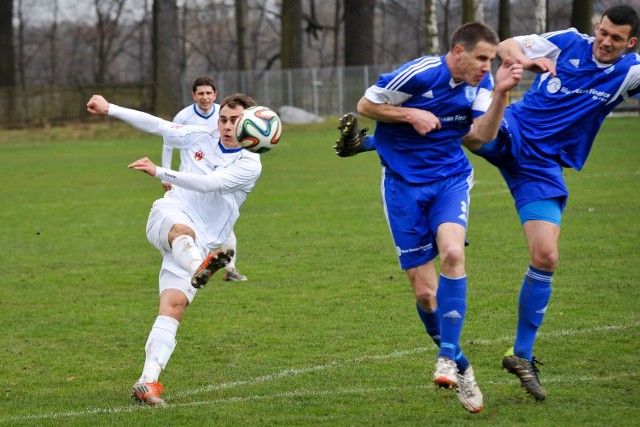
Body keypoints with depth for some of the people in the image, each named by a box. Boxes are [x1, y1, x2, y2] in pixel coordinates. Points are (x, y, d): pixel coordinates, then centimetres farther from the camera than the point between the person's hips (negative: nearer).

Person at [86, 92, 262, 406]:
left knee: (173, 306, -15)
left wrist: (160, 172, -26)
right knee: (183, 230, -38)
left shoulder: (250, 164, -4)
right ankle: (200, 268, -74)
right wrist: (109, 109, 23)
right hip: (169, 215, 0)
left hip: (201, 245, 0)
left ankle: (148, 382, -19)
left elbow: (209, 183, -19)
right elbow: (156, 124, 19)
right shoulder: (201, 137, 8)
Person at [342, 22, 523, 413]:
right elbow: (366, 105, -6)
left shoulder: (481, 82, -3)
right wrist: (410, 114, -18)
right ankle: (459, 365, 17)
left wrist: (501, 92, -27)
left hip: (451, 178, 2)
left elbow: (484, 133, -16)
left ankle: (448, 357, -23)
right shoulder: (419, 74, -17)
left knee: (452, 253, -28)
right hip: (405, 184, -2)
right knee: (425, 291, -4)